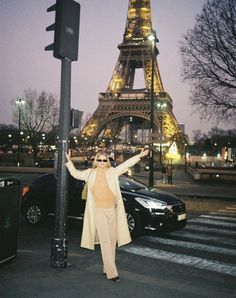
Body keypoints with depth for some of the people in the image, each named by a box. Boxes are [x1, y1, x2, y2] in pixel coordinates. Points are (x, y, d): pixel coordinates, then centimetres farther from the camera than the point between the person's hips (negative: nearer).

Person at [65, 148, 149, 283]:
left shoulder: (113, 172, 3)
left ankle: (107, 269, 22)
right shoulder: (90, 173, 5)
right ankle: (112, 272, -7)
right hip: (98, 211, -2)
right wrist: (69, 161, 7)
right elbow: (75, 173, 16)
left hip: (112, 210, 2)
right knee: (105, 241, -7)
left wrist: (139, 156, -10)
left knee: (112, 241, 9)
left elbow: (127, 164, -1)